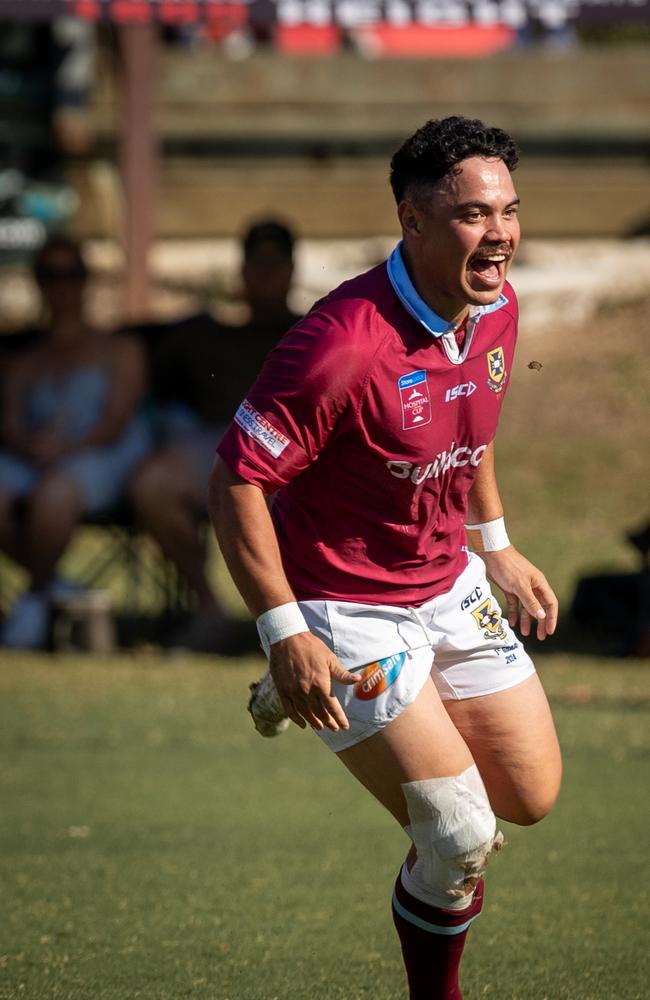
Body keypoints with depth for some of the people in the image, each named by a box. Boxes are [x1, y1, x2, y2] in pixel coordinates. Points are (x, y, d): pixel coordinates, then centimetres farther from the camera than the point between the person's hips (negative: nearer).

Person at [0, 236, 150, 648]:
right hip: (33, 461, 4)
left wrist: (67, 447, -18)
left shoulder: (119, 351, 17)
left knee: (52, 495, -41)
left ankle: (37, 597, -17)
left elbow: (117, 419, -1)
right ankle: (52, 583, -13)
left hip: (100, 459, -3)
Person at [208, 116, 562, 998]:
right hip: (347, 611, -8)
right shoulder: (345, 344, -29)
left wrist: (496, 545, 19)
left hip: (452, 588, 8)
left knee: (532, 796, 11)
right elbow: (235, 480, -24)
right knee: (463, 840, -11)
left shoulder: (497, 308, -3)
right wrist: (285, 636, -24)